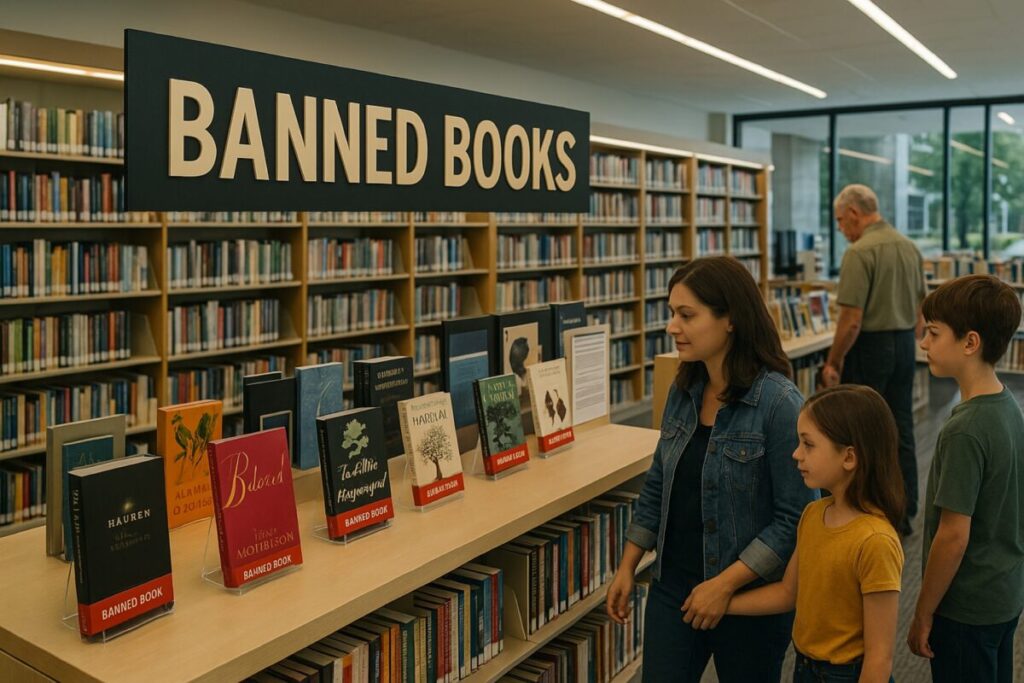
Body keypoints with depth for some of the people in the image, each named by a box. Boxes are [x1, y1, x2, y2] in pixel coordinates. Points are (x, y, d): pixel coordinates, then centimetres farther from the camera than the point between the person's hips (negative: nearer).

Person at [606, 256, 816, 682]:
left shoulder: (779, 404, -19)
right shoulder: (682, 391, 0)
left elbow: (795, 517, -19)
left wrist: (725, 584, -20)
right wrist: (627, 567, 8)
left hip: (751, 597, -5)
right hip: (673, 585, 5)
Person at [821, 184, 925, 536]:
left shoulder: (860, 252, -17)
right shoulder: (909, 246, 8)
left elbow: (851, 320, -20)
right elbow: (920, 309, 14)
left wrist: (832, 362, -10)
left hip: (870, 348, -7)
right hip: (904, 346, 8)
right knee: (901, 431, 11)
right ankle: (903, 513, 18)